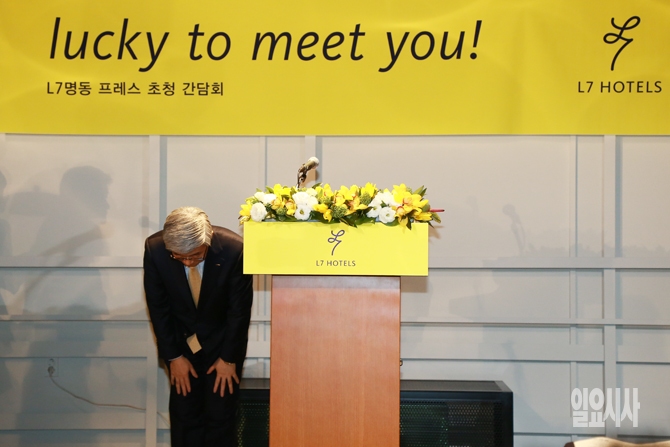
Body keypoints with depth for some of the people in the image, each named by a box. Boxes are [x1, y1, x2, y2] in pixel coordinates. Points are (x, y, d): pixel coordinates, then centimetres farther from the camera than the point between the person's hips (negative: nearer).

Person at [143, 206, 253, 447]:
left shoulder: (233, 249, -29)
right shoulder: (154, 249, -23)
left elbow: (240, 309, -16)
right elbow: (158, 307, -10)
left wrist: (229, 358, -10)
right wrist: (173, 356, -8)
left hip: (222, 339, -1)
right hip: (181, 339, 2)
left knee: (220, 416, -5)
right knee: (184, 417, 0)